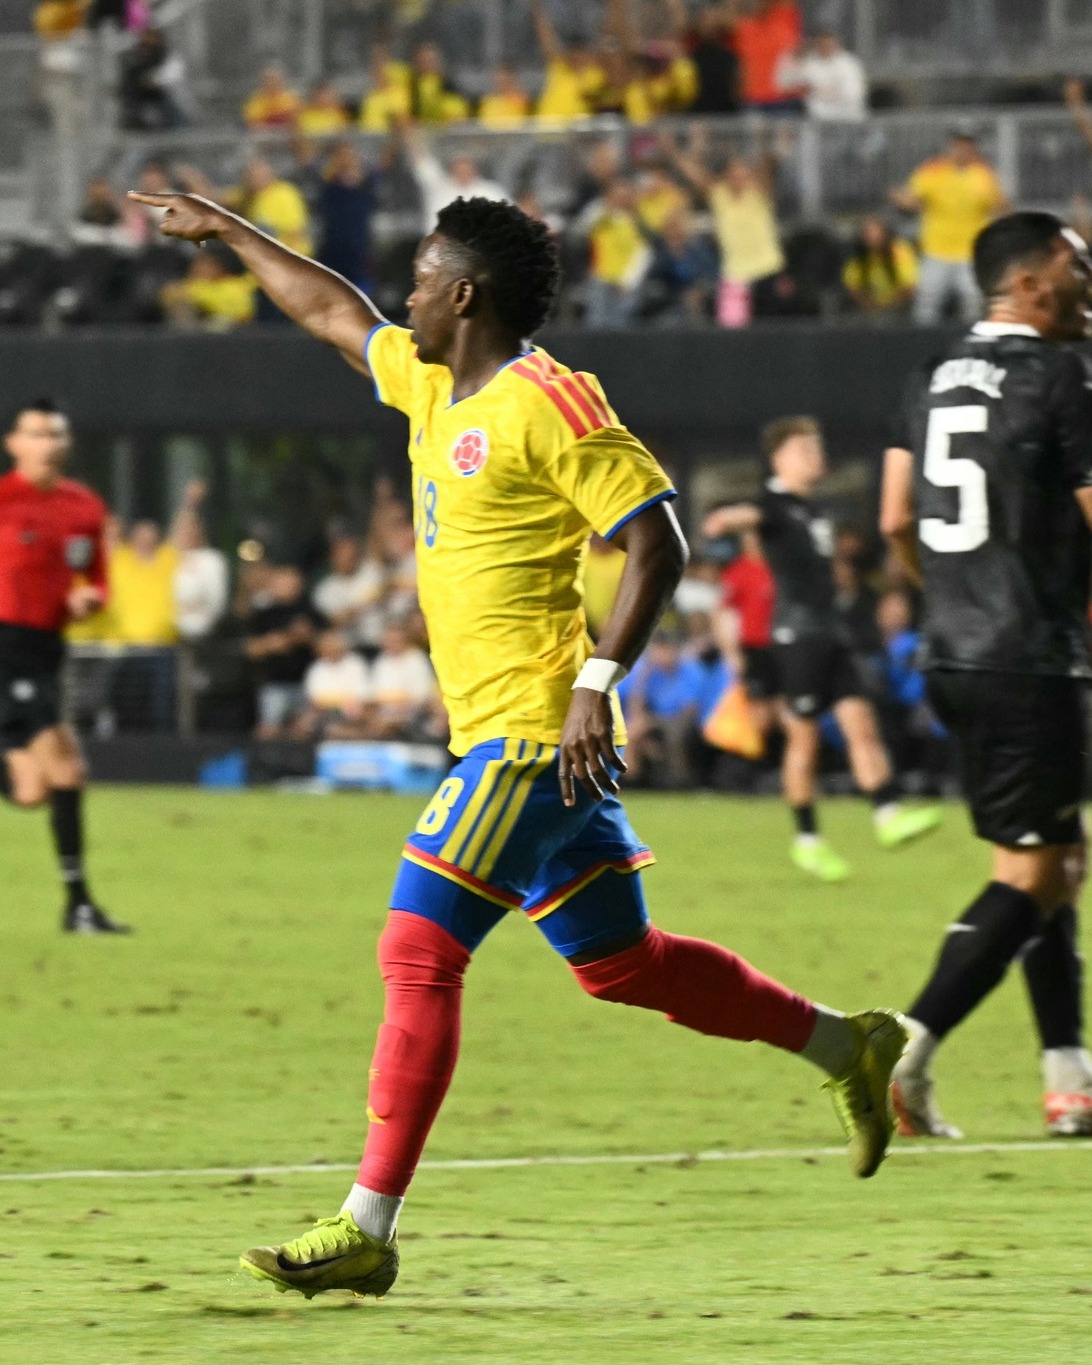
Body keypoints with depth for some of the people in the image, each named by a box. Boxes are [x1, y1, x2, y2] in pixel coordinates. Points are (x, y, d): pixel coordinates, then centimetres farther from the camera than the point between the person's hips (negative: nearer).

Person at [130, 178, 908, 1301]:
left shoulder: (545, 405, -13)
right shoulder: (433, 386, 14)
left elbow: (658, 544, -16)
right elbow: (334, 313, 32)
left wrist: (598, 682, -22)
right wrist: (223, 230, 38)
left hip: (534, 733, -10)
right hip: (507, 735, 10)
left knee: (418, 950, -12)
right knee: (618, 964, 15)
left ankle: (367, 1228, -13)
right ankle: (846, 1047, 26)